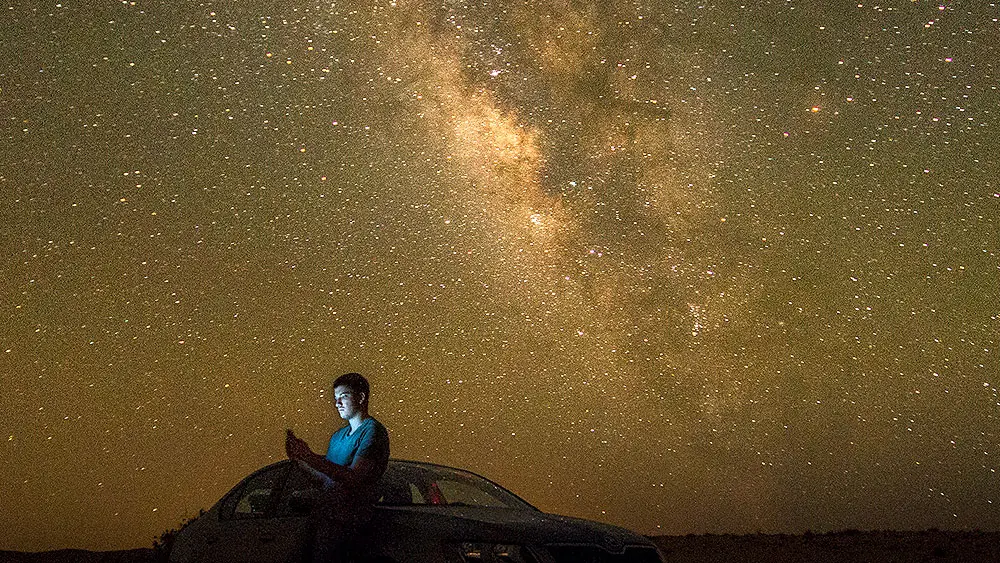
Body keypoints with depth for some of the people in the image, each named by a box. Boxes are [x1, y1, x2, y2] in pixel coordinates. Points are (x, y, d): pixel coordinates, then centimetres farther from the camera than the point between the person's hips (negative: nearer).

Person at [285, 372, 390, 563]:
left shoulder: (372, 431, -5)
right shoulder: (338, 435, 22)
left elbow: (353, 478, -17)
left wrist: (310, 457, -18)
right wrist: (298, 458, 6)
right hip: (326, 510, 8)